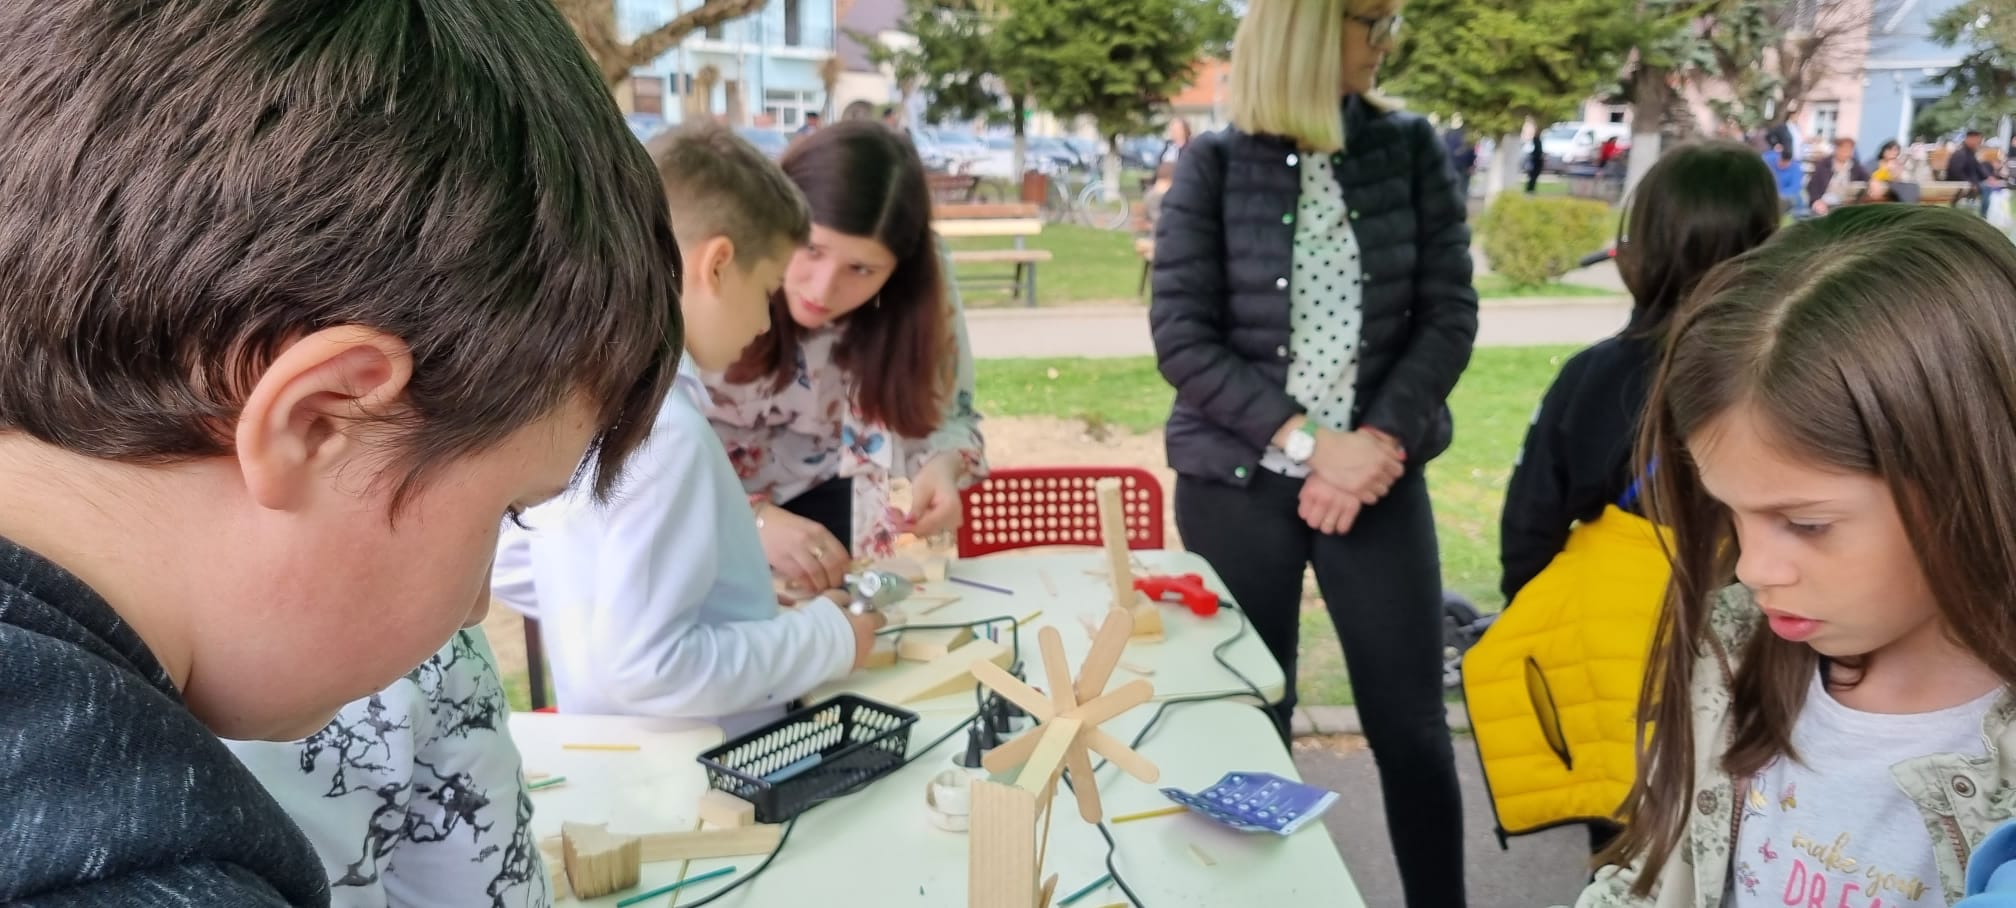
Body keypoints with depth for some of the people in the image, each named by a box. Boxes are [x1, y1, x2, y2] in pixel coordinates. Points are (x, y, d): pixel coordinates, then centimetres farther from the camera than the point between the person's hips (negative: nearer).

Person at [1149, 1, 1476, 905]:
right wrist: (1305, 440, -15)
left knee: (1411, 723, 5)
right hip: (1237, 480, -1)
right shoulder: (1213, 164, -2)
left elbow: (1450, 312, 1)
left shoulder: (1412, 150, 4)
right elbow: (1180, 335, -7)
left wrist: (1380, 439, -13)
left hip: (1377, 473, 2)